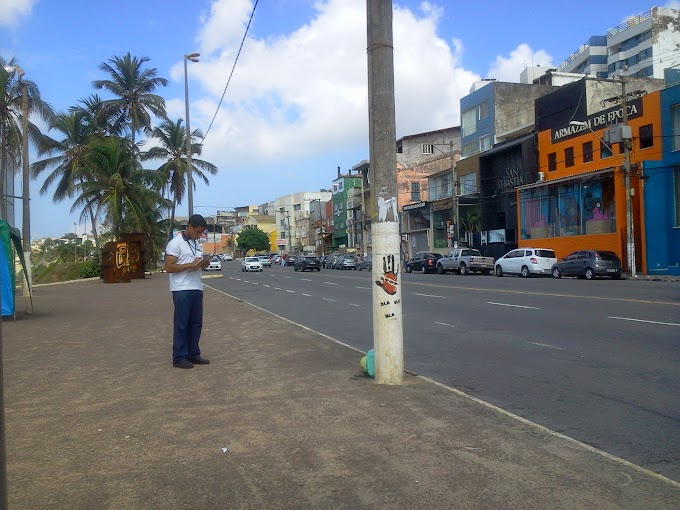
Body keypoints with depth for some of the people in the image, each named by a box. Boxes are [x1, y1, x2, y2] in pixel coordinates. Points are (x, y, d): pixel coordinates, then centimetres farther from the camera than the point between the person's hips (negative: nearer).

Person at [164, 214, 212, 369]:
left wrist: (204, 264, 1)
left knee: (196, 323, 11)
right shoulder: (175, 243, -10)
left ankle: (193, 354, 20)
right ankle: (179, 358, 5)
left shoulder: (197, 244, 15)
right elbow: (169, 267, -15)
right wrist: (191, 265, -22)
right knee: (181, 324, -2)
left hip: (197, 289, 8)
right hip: (182, 290, -8)